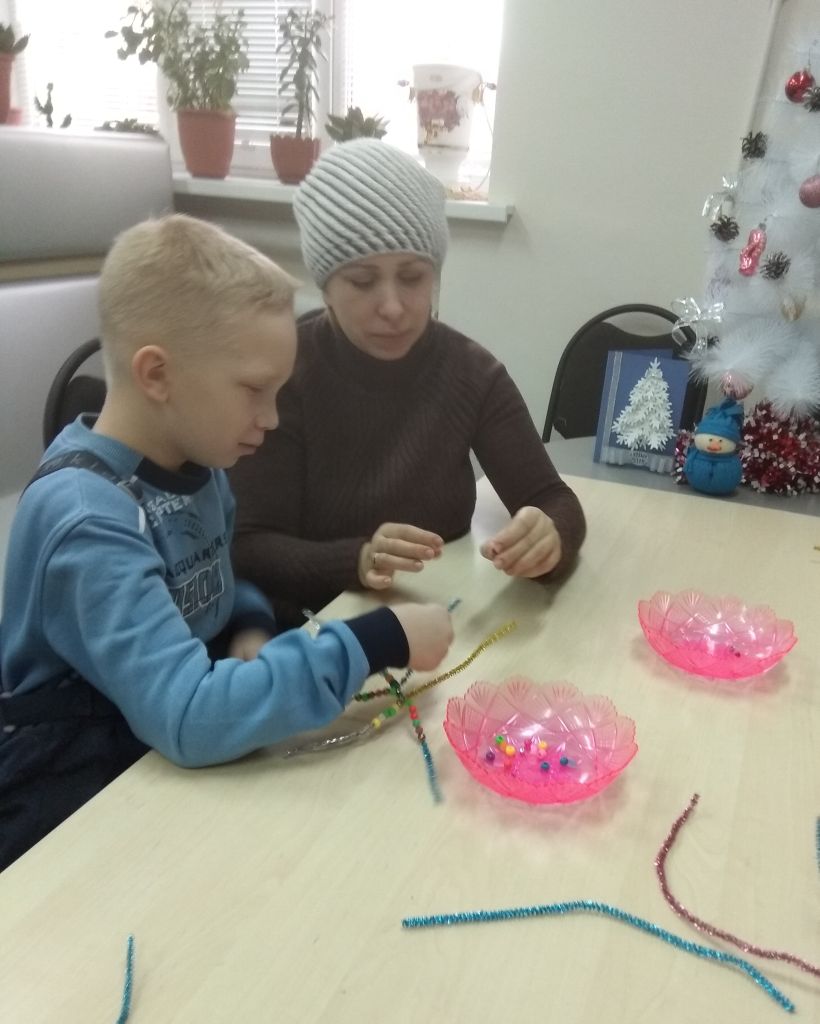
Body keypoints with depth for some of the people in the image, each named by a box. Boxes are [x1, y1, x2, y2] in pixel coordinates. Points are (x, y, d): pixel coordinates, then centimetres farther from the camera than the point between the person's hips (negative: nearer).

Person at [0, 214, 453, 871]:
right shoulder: (87, 523, -27)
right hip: (69, 815, -6)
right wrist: (376, 644, -29)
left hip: (176, 766, 7)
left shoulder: (193, 463, -3)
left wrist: (252, 632, -10)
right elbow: (189, 717, -33)